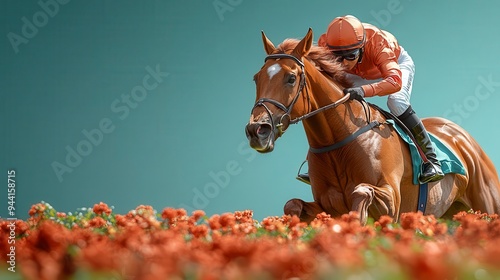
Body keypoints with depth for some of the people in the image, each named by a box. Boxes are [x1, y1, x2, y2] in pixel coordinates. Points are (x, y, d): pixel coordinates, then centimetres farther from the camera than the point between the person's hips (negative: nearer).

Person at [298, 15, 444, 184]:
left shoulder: (377, 43, -45)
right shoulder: (325, 45, -35)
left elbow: (395, 81, -56)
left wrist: (364, 91, -73)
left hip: (397, 64, -4)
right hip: (361, 75, 4)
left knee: (396, 102, -31)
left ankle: (431, 160, -22)